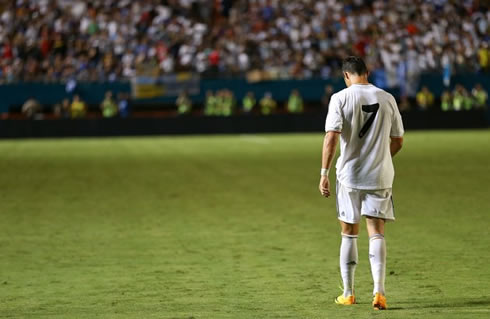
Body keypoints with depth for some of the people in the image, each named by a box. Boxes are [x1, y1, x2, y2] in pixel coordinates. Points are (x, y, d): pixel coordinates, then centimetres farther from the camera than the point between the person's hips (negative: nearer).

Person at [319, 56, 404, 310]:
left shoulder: (340, 98, -6)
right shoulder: (387, 99, 3)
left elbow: (331, 137, -15)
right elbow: (398, 141, 9)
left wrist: (324, 173, -13)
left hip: (349, 175, -1)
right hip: (380, 175, 1)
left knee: (349, 234, 11)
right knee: (377, 234, 2)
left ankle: (348, 294, 17)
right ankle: (378, 292, -11)